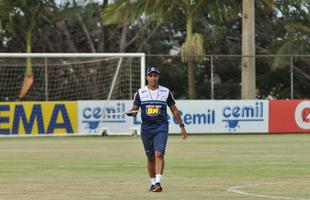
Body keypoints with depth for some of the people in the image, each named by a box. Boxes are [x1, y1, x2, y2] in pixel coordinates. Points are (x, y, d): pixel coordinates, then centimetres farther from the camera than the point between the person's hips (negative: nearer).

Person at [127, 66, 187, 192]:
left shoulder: (166, 92, 5)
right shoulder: (140, 93, 5)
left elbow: (174, 110, 11)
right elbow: (134, 110, 4)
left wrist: (182, 126, 9)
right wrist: (131, 113, -21)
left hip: (161, 127, -2)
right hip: (146, 128, 2)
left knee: (159, 154, -17)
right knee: (150, 157, 8)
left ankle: (158, 183, -24)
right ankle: (153, 183, 21)